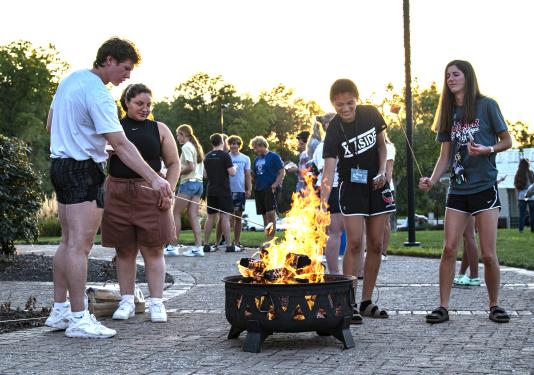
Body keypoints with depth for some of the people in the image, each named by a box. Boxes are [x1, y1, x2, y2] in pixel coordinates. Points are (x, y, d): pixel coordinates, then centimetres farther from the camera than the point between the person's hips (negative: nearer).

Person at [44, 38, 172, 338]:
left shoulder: (71, 79, 11)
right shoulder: (98, 94, -19)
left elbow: (50, 125, 19)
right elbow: (121, 145, -24)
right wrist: (154, 178, -26)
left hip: (60, 164, 10)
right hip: (84, 171, -10)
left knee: (68, 242, 14)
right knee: (80, 245, -10)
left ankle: (60, 310, 19)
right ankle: (79, 319, -10)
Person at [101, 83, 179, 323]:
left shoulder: (159, 129, 9)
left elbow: (174, 163, 10)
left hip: (150, 195, 0)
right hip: (118, 194, 0)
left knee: (153, 250, 0)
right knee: (124, 250, 5)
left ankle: (156, 303, 4)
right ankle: (127, 301, 13)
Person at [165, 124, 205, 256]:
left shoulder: (186, 147, -8)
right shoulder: (197, 147, 19)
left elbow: (190, 167, -19)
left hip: (188, 183, -8)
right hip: (199, 183, 8)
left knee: (176, 214, -2)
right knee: (193, 216, 4)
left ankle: (173, 246, -3)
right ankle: (198, 247, -3)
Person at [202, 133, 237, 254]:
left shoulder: (207, 156, 9)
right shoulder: (224, 155, -9)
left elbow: (205, 175, 15)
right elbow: (232, 172, -12)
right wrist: (234, 168, 8)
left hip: (211, 191, 6)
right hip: (223, 191, -5)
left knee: (210, 217, 9)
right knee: (225, 217, -4)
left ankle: (206, 245, 8)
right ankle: (229, 246, -3)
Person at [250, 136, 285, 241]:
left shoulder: (273, 156, -4)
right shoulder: (257, 159, 17)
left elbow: (282, 172, -7)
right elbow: (254, 175, 24)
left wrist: (275, 185, -15)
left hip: (269, 189, -7)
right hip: (259, 189, 7)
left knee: (271, 213, -13)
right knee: (265, 215, 10)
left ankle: (271, 239, -11)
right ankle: (268, 239, 15)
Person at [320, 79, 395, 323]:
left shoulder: (371, 114, -8)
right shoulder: (334, 130, -19)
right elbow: (329, 168, -28)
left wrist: (382, 171, -10)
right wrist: (323, 203, -40)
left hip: (377, 186, 4)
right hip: (351, 188, -4)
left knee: (376, 245, 4)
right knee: (354, 242, -14)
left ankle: (366, 302, 13)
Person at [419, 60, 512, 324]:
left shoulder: (486, 106, -2)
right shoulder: (449, 113, 12)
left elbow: (507, 141, 2)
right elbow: (445, 155, 11)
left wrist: (487, 149, -18)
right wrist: (432, 180, -4)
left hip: (484, 187, -4)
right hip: (457, 190, 4)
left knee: (488, 254, -4)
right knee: (449, 248, -3)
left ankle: (494, 306, 12)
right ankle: (443, 307, 1)